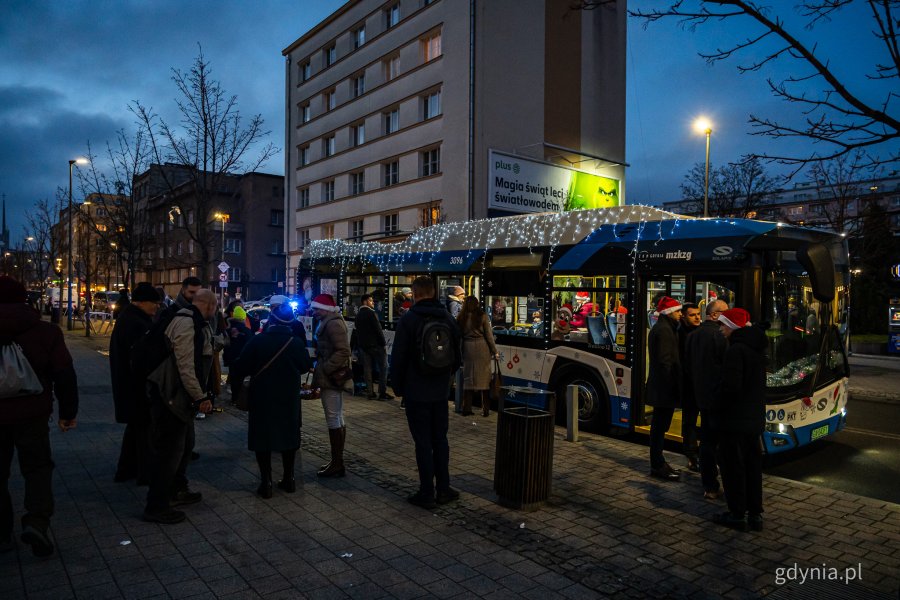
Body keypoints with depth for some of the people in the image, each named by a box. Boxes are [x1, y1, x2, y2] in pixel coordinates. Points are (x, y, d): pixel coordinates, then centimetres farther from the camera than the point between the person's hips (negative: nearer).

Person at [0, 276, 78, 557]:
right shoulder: (45, 331, -4)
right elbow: (65, 376, -5)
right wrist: (68, 412, 5)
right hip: (30, 414, -1)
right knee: (37, 467, 11)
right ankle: (37, 521, -9)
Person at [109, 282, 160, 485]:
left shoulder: (127, 318, 12)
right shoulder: (136, 323, -23)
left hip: (128, 384, 11)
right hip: (138, 386, -11)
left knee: (136, 425, 20)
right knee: (144, 427, 1)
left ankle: (125, 470, 29)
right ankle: (146, 474, 12)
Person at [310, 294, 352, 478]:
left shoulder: (333, 324, -16)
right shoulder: (328, 322, 16)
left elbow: (343, 351, -25)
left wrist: (324, 369, -21)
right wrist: (320, 369, 13)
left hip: (331, 378, -11)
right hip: (333, 377, 11)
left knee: (334, 420, -5)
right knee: (338, 419, 15)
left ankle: (337, 464, 2)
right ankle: (337, 461, 25)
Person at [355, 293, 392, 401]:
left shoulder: (358, 315, 12)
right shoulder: (371, 313, -13)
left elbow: (357, 331, 15)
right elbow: (378, 329, -16)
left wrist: (360, 344, 18)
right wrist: (383, 343, -9)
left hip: (363, 345, 8)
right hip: (375, 344, -8)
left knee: (367, 368, 8)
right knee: (383, 367, 0)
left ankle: (370, 393, 9)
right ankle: (382, 393, -4)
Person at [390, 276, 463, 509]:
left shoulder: (409, 320, -11)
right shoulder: (448, 319, 4)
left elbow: (398, 357, -10)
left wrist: (397, 387, 2)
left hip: (416, 391, -5)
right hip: (441, 391, 5)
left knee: (423, 442, 1)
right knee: (440, 439, 14)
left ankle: (427, 493, 8)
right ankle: (443, 489, 19)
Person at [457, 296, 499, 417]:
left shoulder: (461, 318, 4)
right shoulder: (482, 316, -2)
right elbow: (489, 335, -2)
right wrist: (494, 351, 5)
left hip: (467, 348, 2)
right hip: (482, 348, -2)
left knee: (467, 378, 9)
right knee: (483, 378, 4)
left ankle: (466, 408, 11)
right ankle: (485, 409, 6)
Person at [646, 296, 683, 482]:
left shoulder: (661, 328, 18)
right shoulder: (664, 330, -15)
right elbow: (665, 362, -21)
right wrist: (672, 387, -20)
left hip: (660, 387, 11)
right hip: (665, 388, -11)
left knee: (659, 426, 16)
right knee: (660, 426, -3)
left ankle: (658, 463, 25)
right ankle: (658, 466, 4)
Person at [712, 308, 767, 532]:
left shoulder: (736, 350, -19)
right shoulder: (757, 348, 10)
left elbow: (730, 386, -23)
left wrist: (717, 408, -9)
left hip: (735, 419, -9)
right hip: (754, 419, 9)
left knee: (733, 467, 2)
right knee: (752, 465, 14)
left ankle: (738, 515, 10)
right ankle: (755, 514, 22)